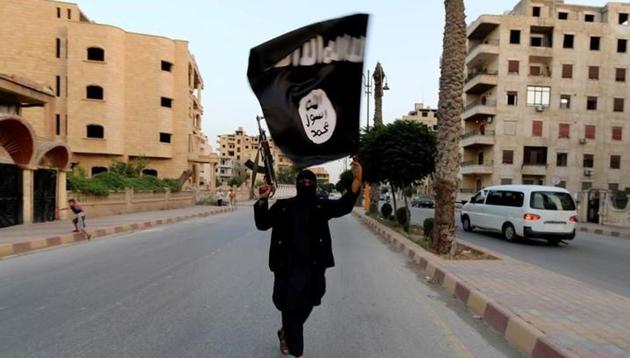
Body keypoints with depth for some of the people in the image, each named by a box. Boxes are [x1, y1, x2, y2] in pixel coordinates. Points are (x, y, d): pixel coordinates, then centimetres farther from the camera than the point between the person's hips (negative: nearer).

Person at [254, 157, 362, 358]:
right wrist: (262, 200, -18)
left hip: (313, 266, 2)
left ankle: (286, 333, 46)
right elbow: (262, 224, -2)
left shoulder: (322, 205, 2)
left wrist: (357, 180, -29)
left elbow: (344, 205, -14)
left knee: (306, 306, 17)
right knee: (290, 306, 2)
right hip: (287, 266, -2)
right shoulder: (282, 206, 2)